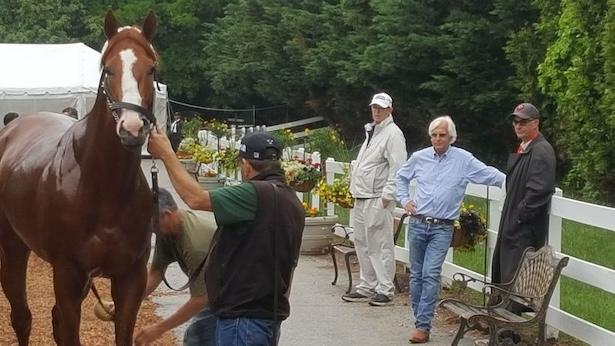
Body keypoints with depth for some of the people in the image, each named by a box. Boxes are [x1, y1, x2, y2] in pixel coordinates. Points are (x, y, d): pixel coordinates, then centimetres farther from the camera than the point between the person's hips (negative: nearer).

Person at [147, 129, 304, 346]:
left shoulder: (256, 194, -18)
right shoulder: (293, 202, 12)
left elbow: (196, 199, -21)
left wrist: (166, 154, -11)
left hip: (245, 317, -10)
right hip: (271, 313, 10)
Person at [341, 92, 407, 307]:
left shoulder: (393, 134, -8)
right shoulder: (371, 132, 21)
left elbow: (397, 169, -16)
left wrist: (387, 196, -20)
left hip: (378, 199, -9)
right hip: (362, 199, 9)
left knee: (381, 246, -5)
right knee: (362, 244, 13)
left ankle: (385, 290, 1)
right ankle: (366, 287, 22)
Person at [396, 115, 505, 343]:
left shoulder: (463, 160, -3)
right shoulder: (419, 157, 5)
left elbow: (489, 174, -9)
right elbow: (401, 177, 21)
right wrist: (404, 199, 9)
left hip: (442, 228, -3)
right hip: (417, 224, 3)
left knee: (431, 274, -11)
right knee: (416, 274, 8)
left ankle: (423, 325, -8)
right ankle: (421, 317, 20)